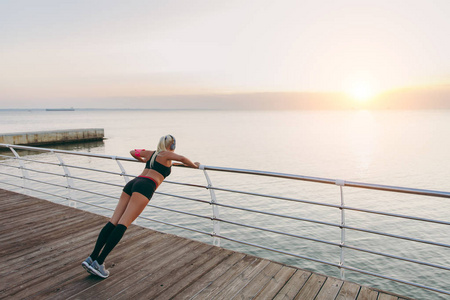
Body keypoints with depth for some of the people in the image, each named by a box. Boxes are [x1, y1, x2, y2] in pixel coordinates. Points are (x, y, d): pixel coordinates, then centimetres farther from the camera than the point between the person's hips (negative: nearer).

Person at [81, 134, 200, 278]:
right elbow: (181, 158, -9)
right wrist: (194, 165, 10)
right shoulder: (167, 154, 11)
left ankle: (92, 258, -6)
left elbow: (133, 152, 44)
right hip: (145, 187, -7)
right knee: (123, 224, -13)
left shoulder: (151, 153, 29)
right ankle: (98, 262, -18)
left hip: (132, 183, 7)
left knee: (113, 222, -1)